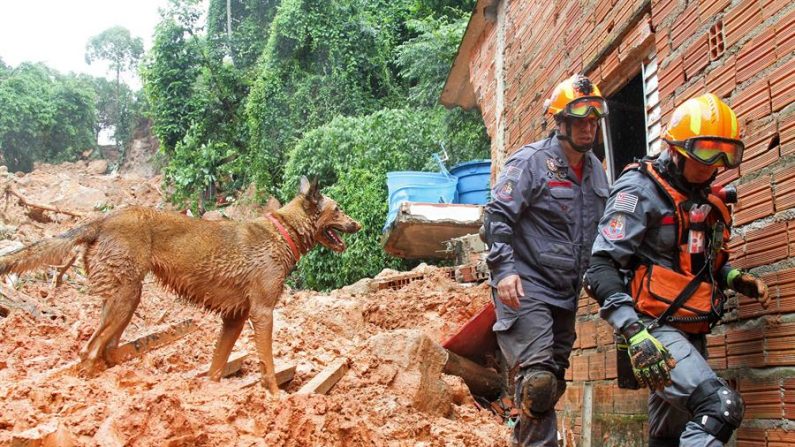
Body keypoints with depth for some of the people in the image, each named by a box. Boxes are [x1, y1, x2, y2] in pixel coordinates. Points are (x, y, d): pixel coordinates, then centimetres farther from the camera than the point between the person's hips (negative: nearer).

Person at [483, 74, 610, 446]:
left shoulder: (596, 170, 14)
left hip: (566, 295, 8)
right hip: (526, 289, -8)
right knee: (538, 381, -18)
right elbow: (497, 215, -14)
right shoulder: (531, 161, -8)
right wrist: (503, 269, -24)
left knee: (552, 385, 13)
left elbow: (599, 233, 24)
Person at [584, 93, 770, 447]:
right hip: (654, 328, -9)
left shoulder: (705, 199, 14)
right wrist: (634, 332, -31)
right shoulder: (640, 189, -12)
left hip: (691, 333, 9)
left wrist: (734, 278, 7)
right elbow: (602, 266, -21)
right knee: (720, 407, -26)